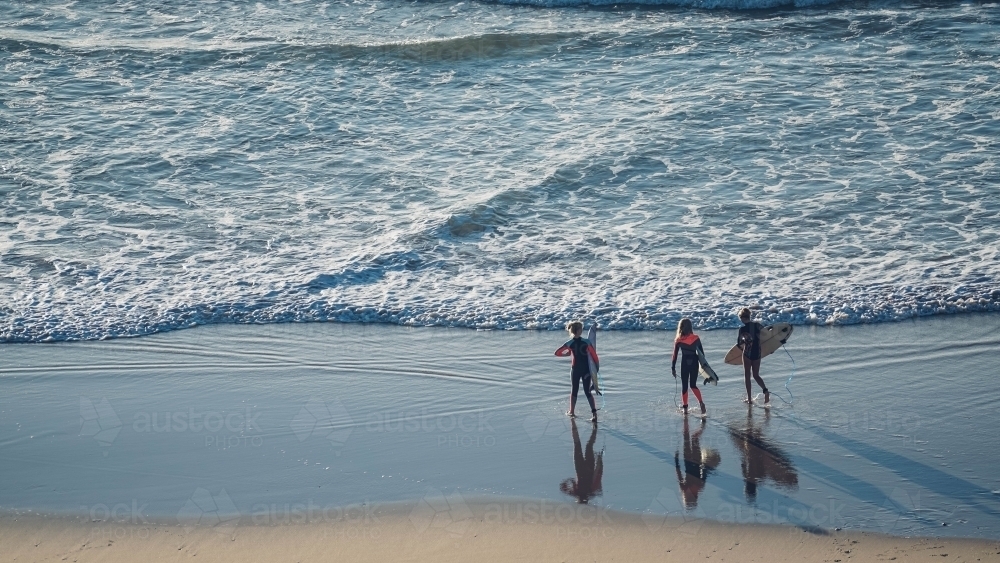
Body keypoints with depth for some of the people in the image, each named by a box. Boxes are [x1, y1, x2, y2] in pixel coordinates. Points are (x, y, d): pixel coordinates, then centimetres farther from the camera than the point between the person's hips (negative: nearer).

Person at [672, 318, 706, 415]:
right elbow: (701, 353, 2)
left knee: (684, 386, 9)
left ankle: (685, 407, 11)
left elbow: (675, 355, -5)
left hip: (685, 364, -2)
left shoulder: (678, 341, -9)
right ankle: (701, 402, -6)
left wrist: (673, 368, 3)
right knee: (693, 385, 15)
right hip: (694, 363, 2)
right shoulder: (696, 338, -4)